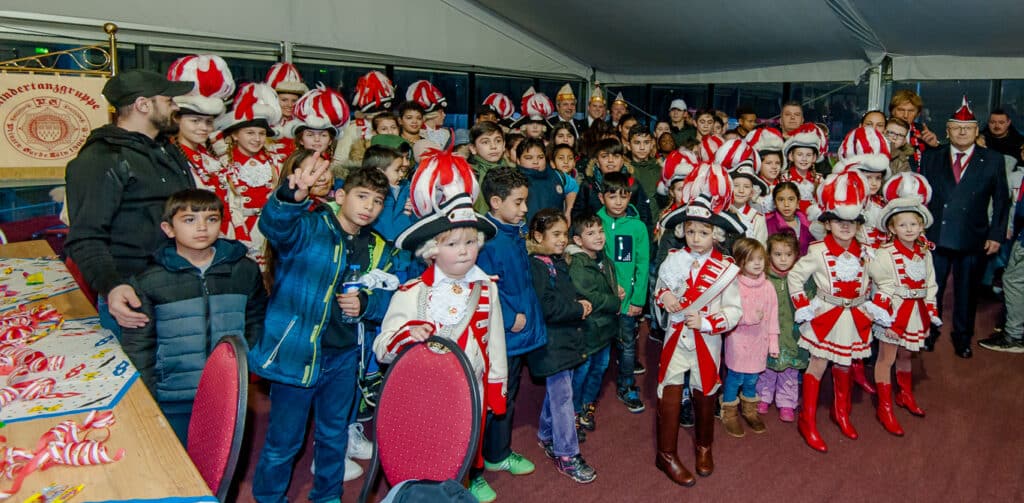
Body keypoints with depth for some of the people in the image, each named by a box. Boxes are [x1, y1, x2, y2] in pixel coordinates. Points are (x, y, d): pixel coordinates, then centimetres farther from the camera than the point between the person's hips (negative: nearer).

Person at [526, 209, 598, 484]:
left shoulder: (559, 262, 12)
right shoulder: (536, 265, -17)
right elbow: (546, 307, -25)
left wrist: (581, 302, 3)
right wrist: (578, 310, -15)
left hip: (566, 338, 9)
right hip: (551, 343, -9)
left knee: (555, 391, 20)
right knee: (562, 396, -3)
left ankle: (546, 436, 37)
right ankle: (566, 454, 7)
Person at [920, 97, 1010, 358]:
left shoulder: (993, 160, 4)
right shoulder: (931, 157, 5)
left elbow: (1001, 200, 5)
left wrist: (996, 234, -1)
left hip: (973, 239, 0)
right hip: (934, 236, 0)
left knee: (967, 291, 11)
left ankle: (963, 337, 28)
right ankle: (929, 333, 26)